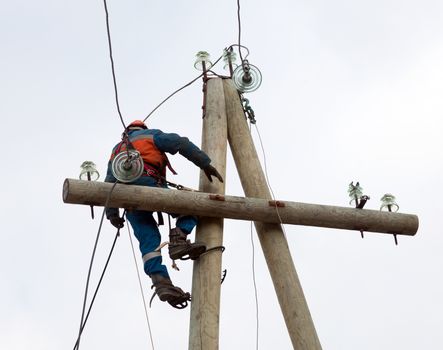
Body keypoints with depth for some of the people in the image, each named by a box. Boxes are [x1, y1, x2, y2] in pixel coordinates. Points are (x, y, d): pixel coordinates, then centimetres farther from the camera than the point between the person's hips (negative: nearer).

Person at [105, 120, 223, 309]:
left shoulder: (117, 149, 35)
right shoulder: (151, 135, 21)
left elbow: (110, 182, 23)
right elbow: (180, 143, 6)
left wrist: (112, 213, 18)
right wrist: (205, 164, 5)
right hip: (149, 185, -5)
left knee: (149, 241, -4)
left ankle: (161, 283, -23)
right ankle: (178, 238, -20)